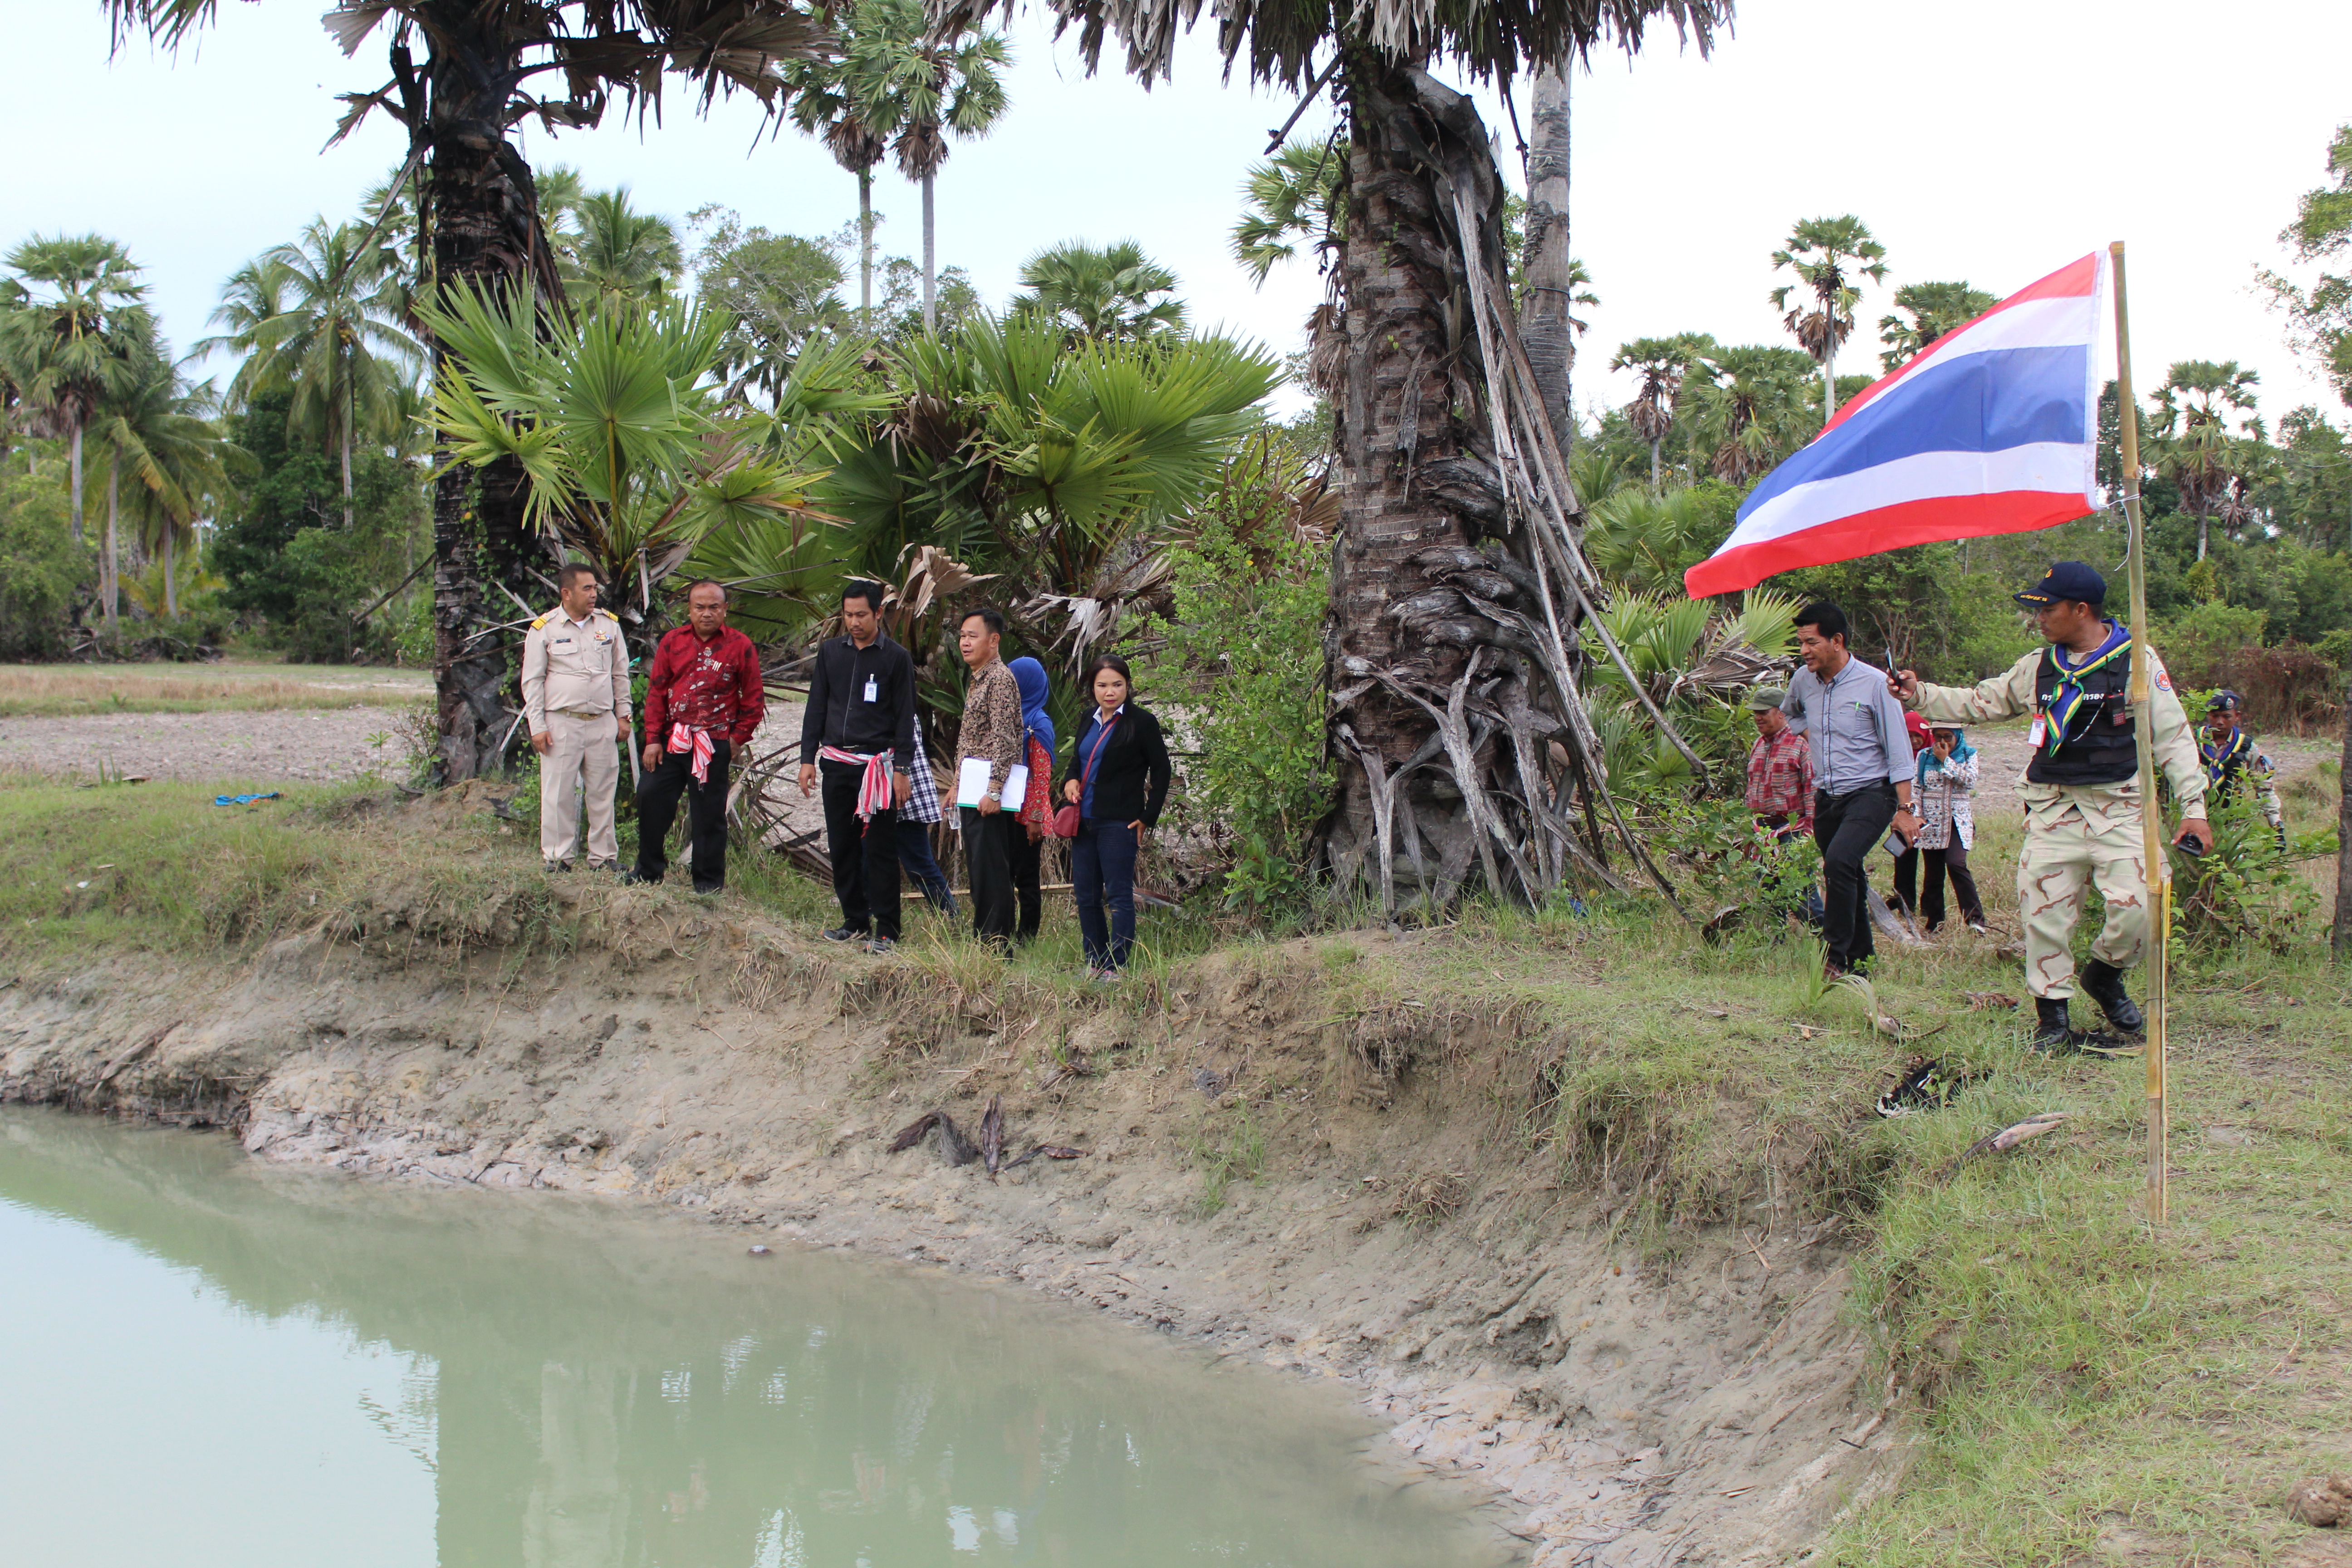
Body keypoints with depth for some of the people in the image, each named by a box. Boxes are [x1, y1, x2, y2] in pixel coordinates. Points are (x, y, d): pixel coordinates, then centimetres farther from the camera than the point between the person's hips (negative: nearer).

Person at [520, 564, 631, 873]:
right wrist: (537, 726, -5)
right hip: (561, 723, -3)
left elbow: (620, 674, 16)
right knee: (558, 793, -2)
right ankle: (557, 857, 6)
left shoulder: (609, 625, 8)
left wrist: (623, 716, 12)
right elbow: (533, 681, 1)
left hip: (603, 723, 3)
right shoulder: (543, 629, -1)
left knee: (602, 792, 7)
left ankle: (604, 856, 16)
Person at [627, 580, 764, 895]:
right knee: (650, 797, 5)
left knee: (709, 813, 2)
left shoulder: (740, 646, -1)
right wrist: (653, 740, 2)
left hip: (714, 744, -3)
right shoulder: (673, 642, 6)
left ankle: (709, 883, 13)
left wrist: (739, 738, -1)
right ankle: (649, 869, 22)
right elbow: (656, 691, 7)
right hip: (671, 739, 3)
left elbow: (754, 698, 3)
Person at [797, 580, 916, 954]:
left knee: (880, 849, -4)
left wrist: (902, 769, -7)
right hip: (836, 763, 4)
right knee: (841, 846, 7)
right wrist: (808, 759, 7)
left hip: (877, 764, -4)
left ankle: (886, 929, 0)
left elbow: (905, 717, -1)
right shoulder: (830, 652, 10)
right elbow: (816, 708, 13)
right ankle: (855, 920, 18)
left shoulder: (896, 658, 0)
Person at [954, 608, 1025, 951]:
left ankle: (997, 946, -7)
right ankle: (982, 939, 17)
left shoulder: (1000, 679, -12)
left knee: (991, 869, -8)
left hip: (989, 797, -10)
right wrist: (957, 786, 22)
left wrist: (993, 791, -23)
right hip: (972, 794, 10)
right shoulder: (978, 680, 18)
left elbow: (1004, 740, -19)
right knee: (977, 869, 12)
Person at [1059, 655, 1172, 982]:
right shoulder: (1090, 719, 13)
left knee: (1119, 895, -6)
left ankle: (1116, 967, -5)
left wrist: (1148, 818, -7)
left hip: (1119, 823, -7)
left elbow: (1162, 770, -3)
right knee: (1086, 895, 10)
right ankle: (1095, 963, 19)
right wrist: (1070, 781, 2)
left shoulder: (1142, 721, -6)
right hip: (1084, 820, 7)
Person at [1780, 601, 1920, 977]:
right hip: (1826, 798, 6)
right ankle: (1861, 958, 23)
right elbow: (1790, 714, 33)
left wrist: (1904, 809, -13)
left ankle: (1836, 956, -22)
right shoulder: (1803, 681, 4)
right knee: (1844, 877, 10)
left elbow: (1898, 751, -10)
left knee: (1840, 861, -27)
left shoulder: (1874, 684, -12)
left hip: (1870, 794, -6)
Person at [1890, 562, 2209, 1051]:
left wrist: (2193, 807, -7)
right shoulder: (2038, 667, 10)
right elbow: (1980, 703, 19)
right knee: (2045, 910, -3)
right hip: (2053, 807, 3)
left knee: (2137, 906, -13)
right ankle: (2053, 1017, 8)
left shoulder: (2137, 662, -2)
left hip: (2120, 808, -3)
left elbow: (2173, 737, -2)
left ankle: (2104, 975, 17)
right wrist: (1919, 694, 9)